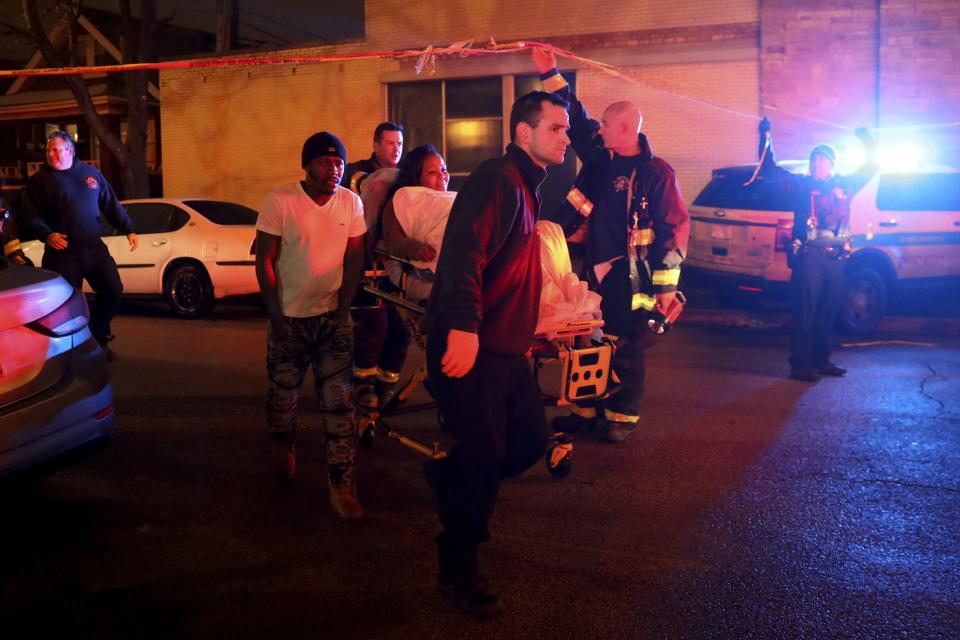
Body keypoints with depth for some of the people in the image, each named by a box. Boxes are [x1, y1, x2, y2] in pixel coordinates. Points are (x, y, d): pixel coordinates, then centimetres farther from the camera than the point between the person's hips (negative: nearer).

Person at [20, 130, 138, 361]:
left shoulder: (91, 173, 11)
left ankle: (98, 339, 21)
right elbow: (30, 217, -4)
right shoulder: (39, 180, 1)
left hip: (94, 247, 4)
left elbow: (112, 205, 14)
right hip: (62, 252, -3)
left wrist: (128, 230, 7)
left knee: (113, 290, 2)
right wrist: (47, 236, -21)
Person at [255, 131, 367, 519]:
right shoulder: (280, 201, -9)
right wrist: (276, 315, -9)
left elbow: (354, 261, 4)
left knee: (339, 402, -4)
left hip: (332, 316, 1)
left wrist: (342, 310, -3)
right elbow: (264, 261, -7)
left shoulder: (351, 202, -1)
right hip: (288, 317, -1)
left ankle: (342, 487, 0)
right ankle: (284, 448, 44)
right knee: (284, 393, 12)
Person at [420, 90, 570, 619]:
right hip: (470, 344, -10)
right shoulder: (497, 180, -14)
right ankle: (457, 572, 12)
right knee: (485, 455, -4)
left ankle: (451, 478, 35)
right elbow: (463, 254, -28)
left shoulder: (527, 187, 19)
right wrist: (463, 328, -39)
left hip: (504, 347, 10)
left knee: (531, 439, 11)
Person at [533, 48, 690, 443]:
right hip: (595, 270, 6)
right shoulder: (601, 161, 8)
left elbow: (676, 227, -12)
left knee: (627, 349, 3)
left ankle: (622, 417, 15)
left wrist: (665, 283, -15)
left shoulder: (655, 172, -10)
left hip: (631, 278, -6)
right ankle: (586, 409, 23)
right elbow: (576, 122, 19)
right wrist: (551, 76, 16)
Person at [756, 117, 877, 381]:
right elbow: (770, 169, 6)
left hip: (836, 258, 5)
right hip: (808, 257, -4)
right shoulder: (802, 184, 6)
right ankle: (800, 365, -5)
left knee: (826, 314, 11)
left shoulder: (844, 186, 16)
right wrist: (766, 139, 0)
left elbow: (869, 169, 31)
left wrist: (868, 143, 23)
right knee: (804, 313, -7)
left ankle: (821, 360, 21)